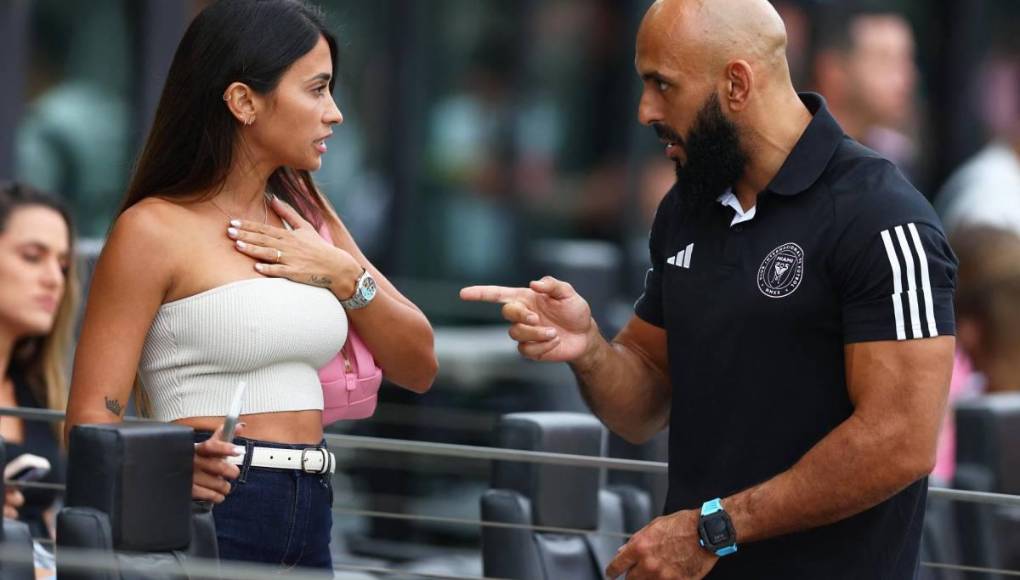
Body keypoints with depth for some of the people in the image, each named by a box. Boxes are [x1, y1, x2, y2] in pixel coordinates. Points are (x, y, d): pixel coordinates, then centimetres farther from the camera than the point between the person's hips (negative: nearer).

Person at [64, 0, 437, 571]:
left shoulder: (306, 215, 13)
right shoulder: (155, 230, -7)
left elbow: (418, 367, 13)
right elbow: (93, 417, -12)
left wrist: (345, 277, -4)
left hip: (311, 523, 6)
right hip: (210, 518, -6)